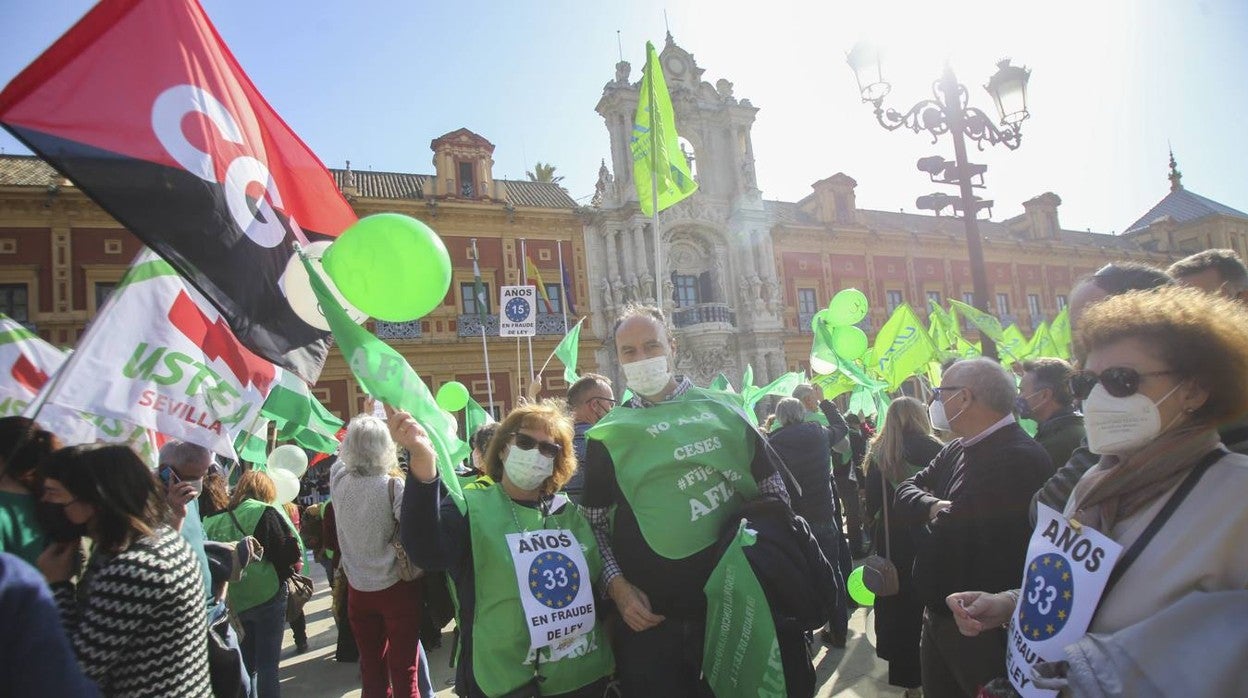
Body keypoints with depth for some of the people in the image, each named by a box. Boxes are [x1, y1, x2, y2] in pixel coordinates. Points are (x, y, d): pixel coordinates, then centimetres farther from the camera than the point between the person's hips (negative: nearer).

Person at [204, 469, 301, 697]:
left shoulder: (215, 518, 3)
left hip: (232, 602, 5)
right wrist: (285, 571, 4)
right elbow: (292, 552, -14)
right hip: (266, 596, -5)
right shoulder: (264, 512, -11)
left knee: (246, 666, 18)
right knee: (267, 665, 3)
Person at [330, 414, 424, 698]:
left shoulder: (338, 481, -4)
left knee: (371, 670, 15)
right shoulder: (393, 486, -16)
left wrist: (362, 421, 27)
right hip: (397, 587, -4)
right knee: (404, 672, 5)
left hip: (358, 590, 4)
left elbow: (344, 455, 18)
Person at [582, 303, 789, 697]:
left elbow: (772, 485, 7)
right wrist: (617, 587, -8)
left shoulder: (721, 410, 1)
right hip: (650, 615, -1)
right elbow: (594, 522, 3)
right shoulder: (609, 435, -1)